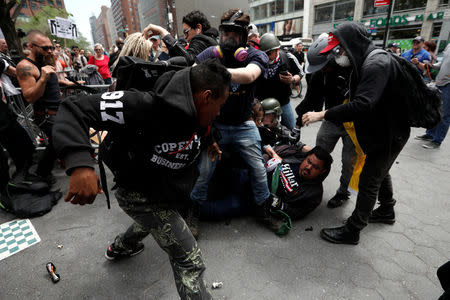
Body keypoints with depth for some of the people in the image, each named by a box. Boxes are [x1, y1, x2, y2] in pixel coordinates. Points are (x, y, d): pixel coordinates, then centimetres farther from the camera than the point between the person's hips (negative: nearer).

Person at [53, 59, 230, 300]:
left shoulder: (195, 112, -8)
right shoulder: (146, 107, -35)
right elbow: (75, 108, -36)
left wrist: (208, 142, 1)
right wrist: (80, 165, -48)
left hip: (167, 189, 9)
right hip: (141, 195, -9)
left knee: (152, 221, 38)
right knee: (190, 262, -8)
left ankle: (119, 248, 70)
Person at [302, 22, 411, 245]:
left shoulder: (377, 64, -26)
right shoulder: (365, 63, 7)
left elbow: (362, 105, -39)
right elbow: (358, 99, 12)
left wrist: (323, 114, -35)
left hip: (389, 134, -10)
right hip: (380, 131, 10)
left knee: (368, 181, -3)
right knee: (379, 172, 24)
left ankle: (352, 231, 10)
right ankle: (387, 211, 47)